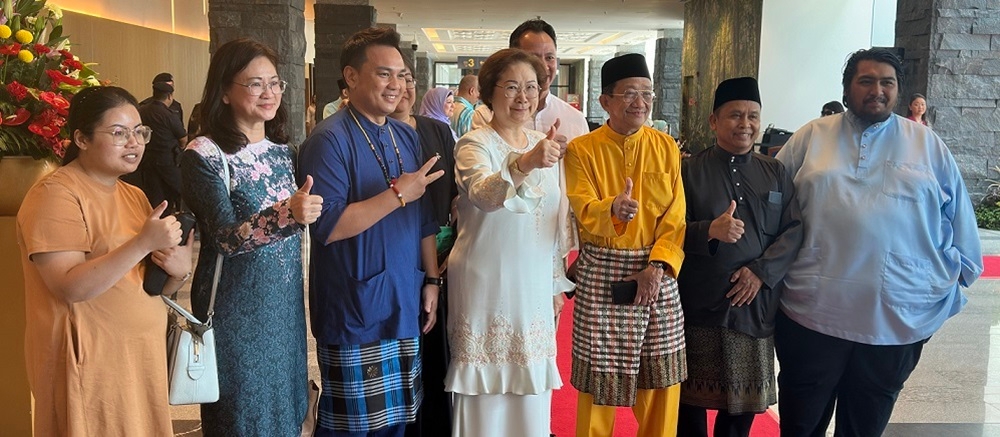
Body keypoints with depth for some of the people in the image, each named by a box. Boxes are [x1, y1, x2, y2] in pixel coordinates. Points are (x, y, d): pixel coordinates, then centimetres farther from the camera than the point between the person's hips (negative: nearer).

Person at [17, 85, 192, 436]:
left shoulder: (133, 195, 11)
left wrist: (178, 270, -7)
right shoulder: (55, 195, -13)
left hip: (141, 358, 8)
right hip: (89, 365, -7)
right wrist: (144, 243, -29)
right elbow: (69, 288, -24)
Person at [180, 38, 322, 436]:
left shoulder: (283, 149, 6)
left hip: (285, 302, 6)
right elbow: (226, 238, -23)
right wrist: (287, 213, -37)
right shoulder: (204, 155, -13)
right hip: (235, 310, -6)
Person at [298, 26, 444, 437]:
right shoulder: (329, 139, -13)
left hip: (405, 307, 7)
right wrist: (398, 193, -21)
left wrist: (432, 280, 8)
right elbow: (326, 226, -21)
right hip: (355, 314, -6)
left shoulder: (407, 136, 9)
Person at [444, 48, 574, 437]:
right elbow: (482, 195, -31)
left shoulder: (545, 146, 9)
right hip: (487, 288, -5)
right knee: (486, 397, 3)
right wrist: (524, 164, -49)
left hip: (535, 289, 5)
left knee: (532, 397, 12)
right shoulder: (474, 145, -9)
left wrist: (558, 282, 14)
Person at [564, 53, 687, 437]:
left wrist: (657, 264, -13)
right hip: (602, 273, -3)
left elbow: (676, 215, 0)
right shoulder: (581, 150, -4)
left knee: (661, 375, 10)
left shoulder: (666, 146, 4)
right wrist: (614, 209, -37)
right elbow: (584, 212, -15)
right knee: (599, 375, 4)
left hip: (657, 271, 3)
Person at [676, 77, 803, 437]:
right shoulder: (689, 171, 0)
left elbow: (794, 230, 3)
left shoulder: (775, 173, 10)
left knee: (744, 399, 12)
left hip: (755, 303, 3)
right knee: (693, 397, 9)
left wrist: (761, 271, -11)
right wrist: (709, 231, -24)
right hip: (699, 303, -2)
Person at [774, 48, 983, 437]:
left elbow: (958, 219, 13)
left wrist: (957, 274, 11)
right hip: (812, 315, -1)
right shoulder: (810, 137, 5)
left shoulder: (928, 145, 7)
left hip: (899, 320, 1)